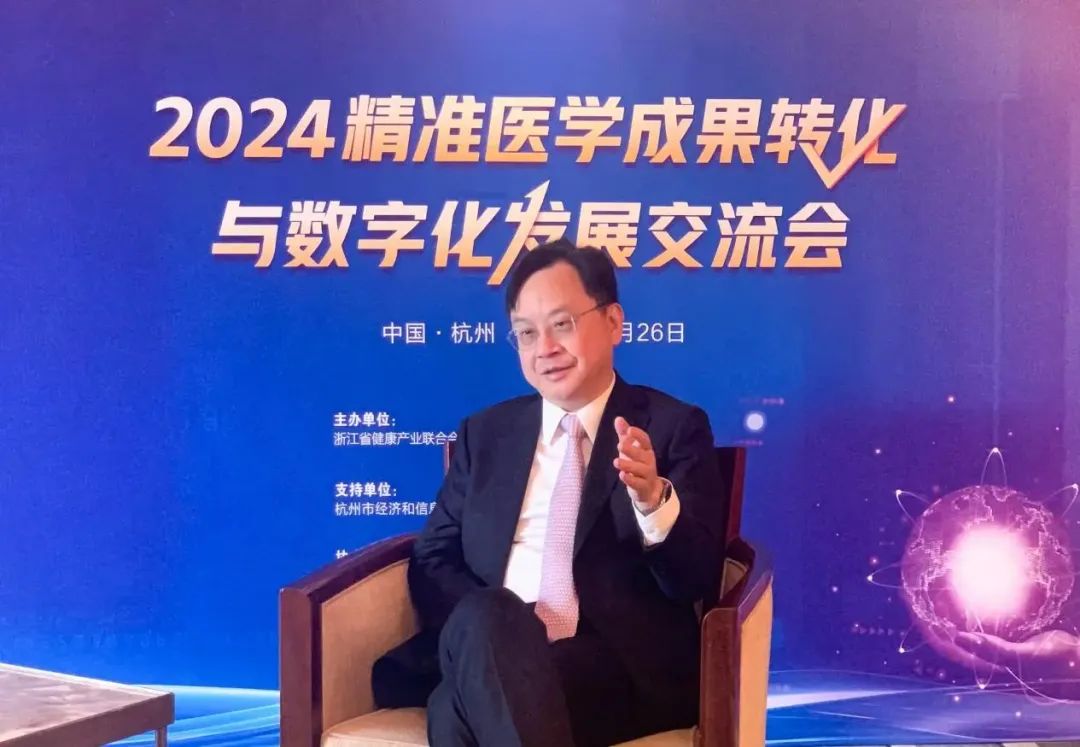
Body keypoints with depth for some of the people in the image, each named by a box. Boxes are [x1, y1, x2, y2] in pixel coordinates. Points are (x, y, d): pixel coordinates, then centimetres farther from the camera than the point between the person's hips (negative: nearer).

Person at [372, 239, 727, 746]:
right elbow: (431, 561, 12)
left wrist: (653, 497, -26)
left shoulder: (674, 427, 6)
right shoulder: (485, 433, 18)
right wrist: (487, 628, -11)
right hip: (489, 650, 4)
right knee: (484, 615, -34)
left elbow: (698, 581, -3)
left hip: (623, 666, -4)